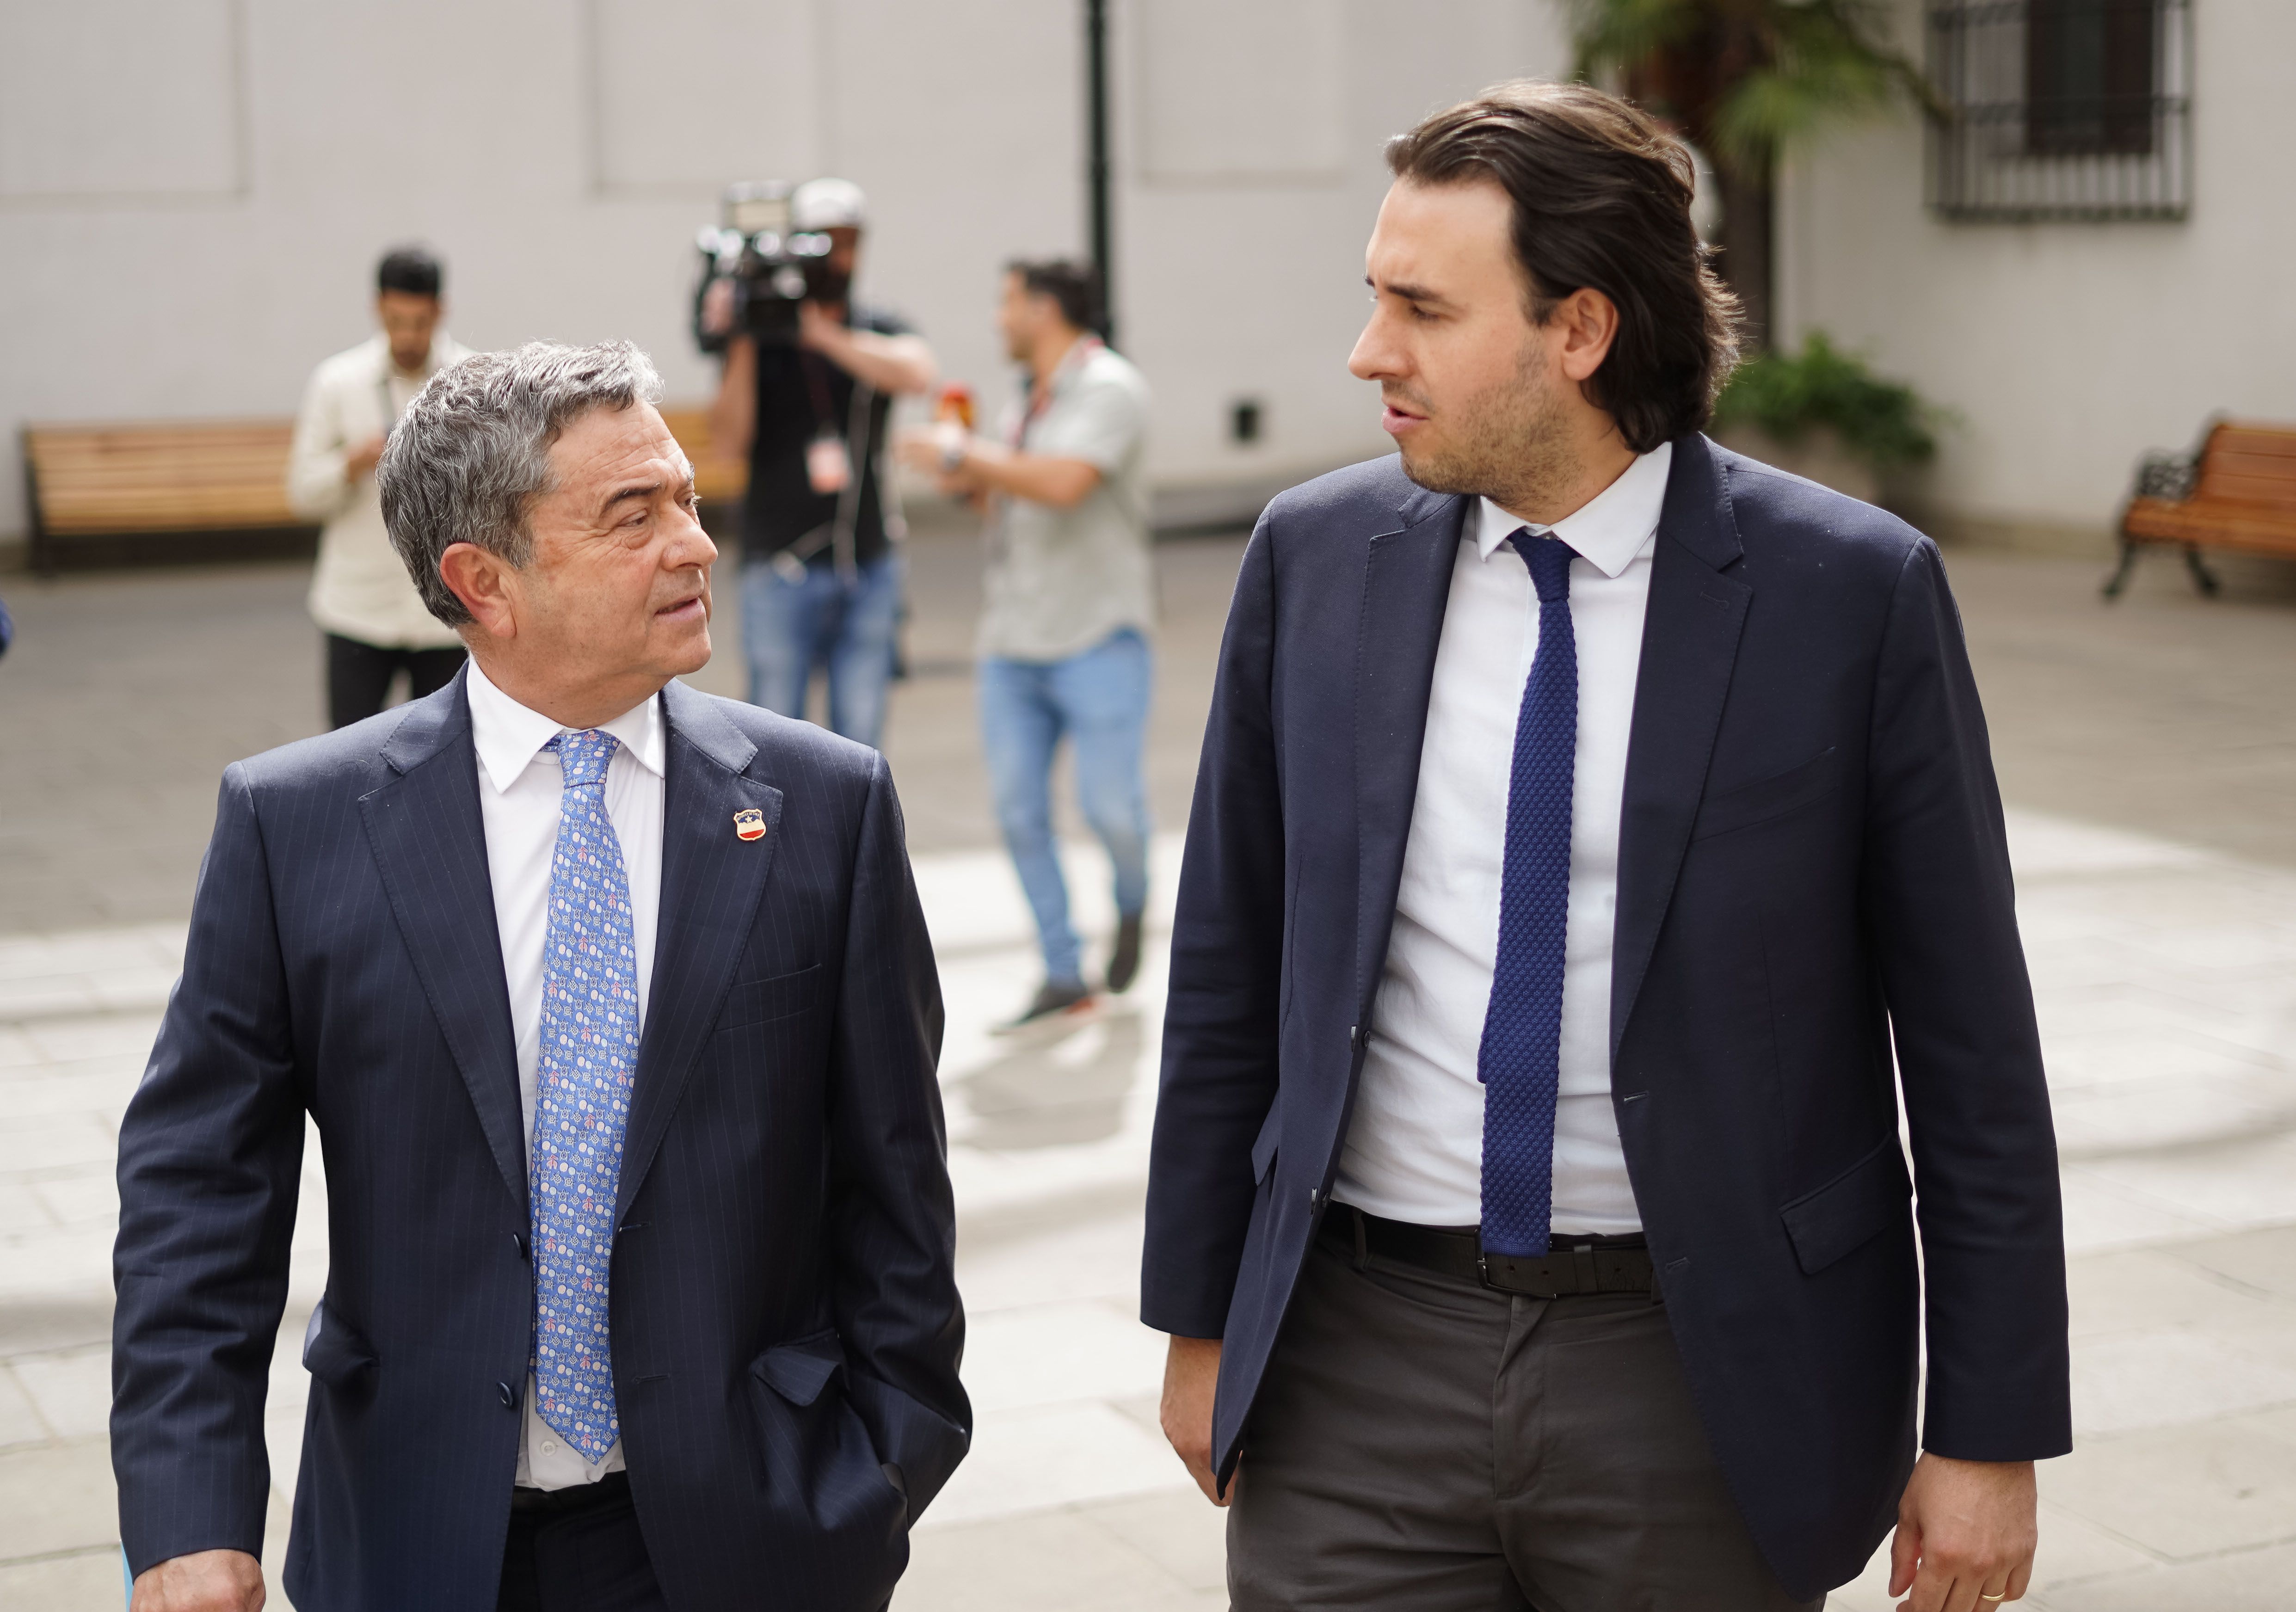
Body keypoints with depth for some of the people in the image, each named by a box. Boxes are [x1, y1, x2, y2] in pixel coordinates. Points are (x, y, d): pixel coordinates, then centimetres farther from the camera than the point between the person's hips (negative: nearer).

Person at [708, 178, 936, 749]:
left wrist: (824, 334, -20)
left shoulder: (881, 329, 7)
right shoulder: (762, 337, 2)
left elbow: (915, 372, -16)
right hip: (781, 568, -2)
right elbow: (729, 441, -8)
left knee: (859, 743, 5)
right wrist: (741, 344, -15)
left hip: (869, 569, 2)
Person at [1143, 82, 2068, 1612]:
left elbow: (1971, 1044, -5)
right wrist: (1199, 1317, 11)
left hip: (1711, 1378, -2)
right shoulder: (1314, 557, 0)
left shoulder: (1855, 593, -9)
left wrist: (1990, 1433, -4)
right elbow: (1229, 968, 8)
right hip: (1359, 1378, 2)